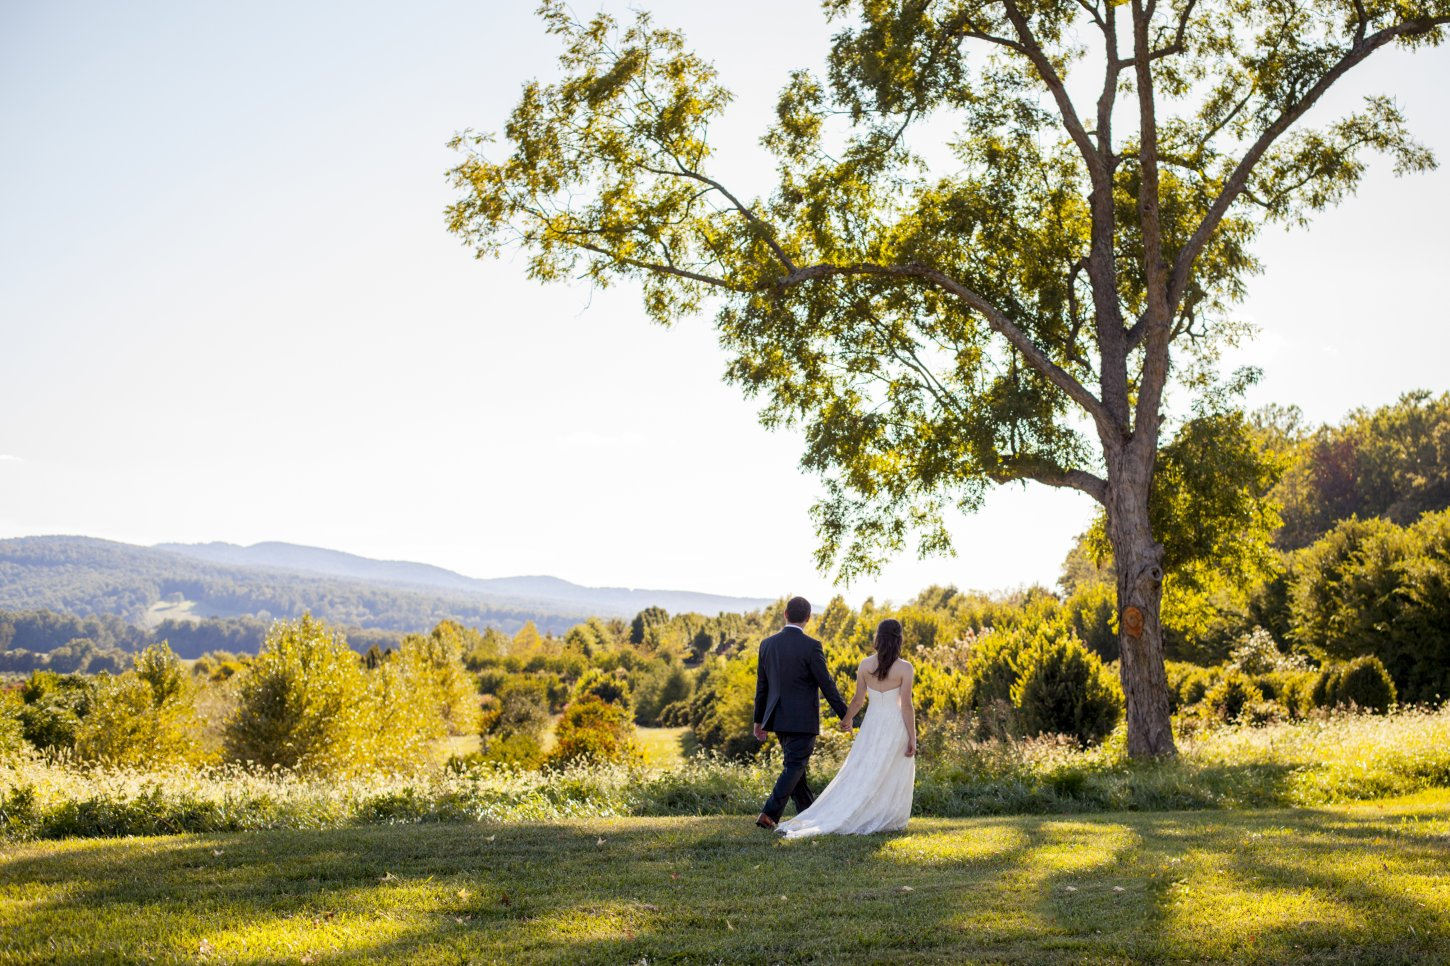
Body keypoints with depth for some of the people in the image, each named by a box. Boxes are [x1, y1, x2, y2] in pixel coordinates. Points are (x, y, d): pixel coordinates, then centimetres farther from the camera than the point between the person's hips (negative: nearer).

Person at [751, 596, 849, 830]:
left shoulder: (767, 644, 2)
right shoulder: (811, 646, -14)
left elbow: (761, 685, 8)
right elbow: (826, 684, -11)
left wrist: (759, 720, 16)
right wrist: (845, 714, 1)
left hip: (778, 718, 6)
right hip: (802, 720, -6)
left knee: (794, 765, 17)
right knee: (793, 768, 0)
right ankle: (769, 815, -12)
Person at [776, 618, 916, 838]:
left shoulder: (864, 665, -3)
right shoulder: (905, 668, -13)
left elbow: (858, 700, 3)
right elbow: (907, 705, -14)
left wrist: (847, 719, 21)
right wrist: (912, 738, -8)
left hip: (872, 725, 3)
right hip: (896, 727, -3)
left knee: (861, 775, 10)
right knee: (894, 778, 11)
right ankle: (887, 822, 12)